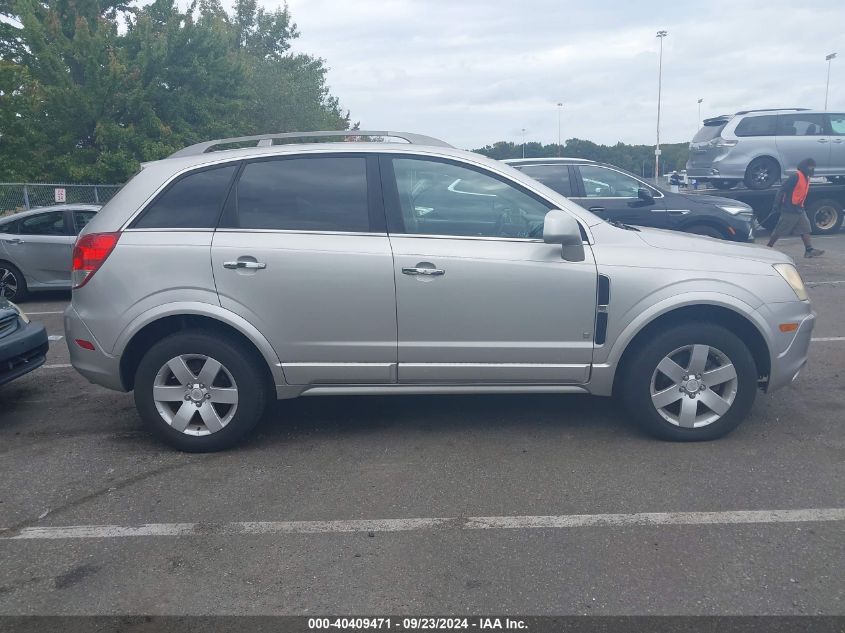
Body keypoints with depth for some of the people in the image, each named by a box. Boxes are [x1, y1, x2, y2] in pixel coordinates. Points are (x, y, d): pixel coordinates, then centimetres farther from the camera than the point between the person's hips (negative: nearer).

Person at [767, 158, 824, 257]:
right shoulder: (796, 176, -15)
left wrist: (801, 206, 20)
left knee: (805, 229, 1)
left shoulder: (806, 178, 13)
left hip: (799, 209, 9)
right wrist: (777, 205, -20)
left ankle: (809, 250, -1)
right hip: (789, 210, -9)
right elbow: (783, 190, -17)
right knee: (780, 231, -1)